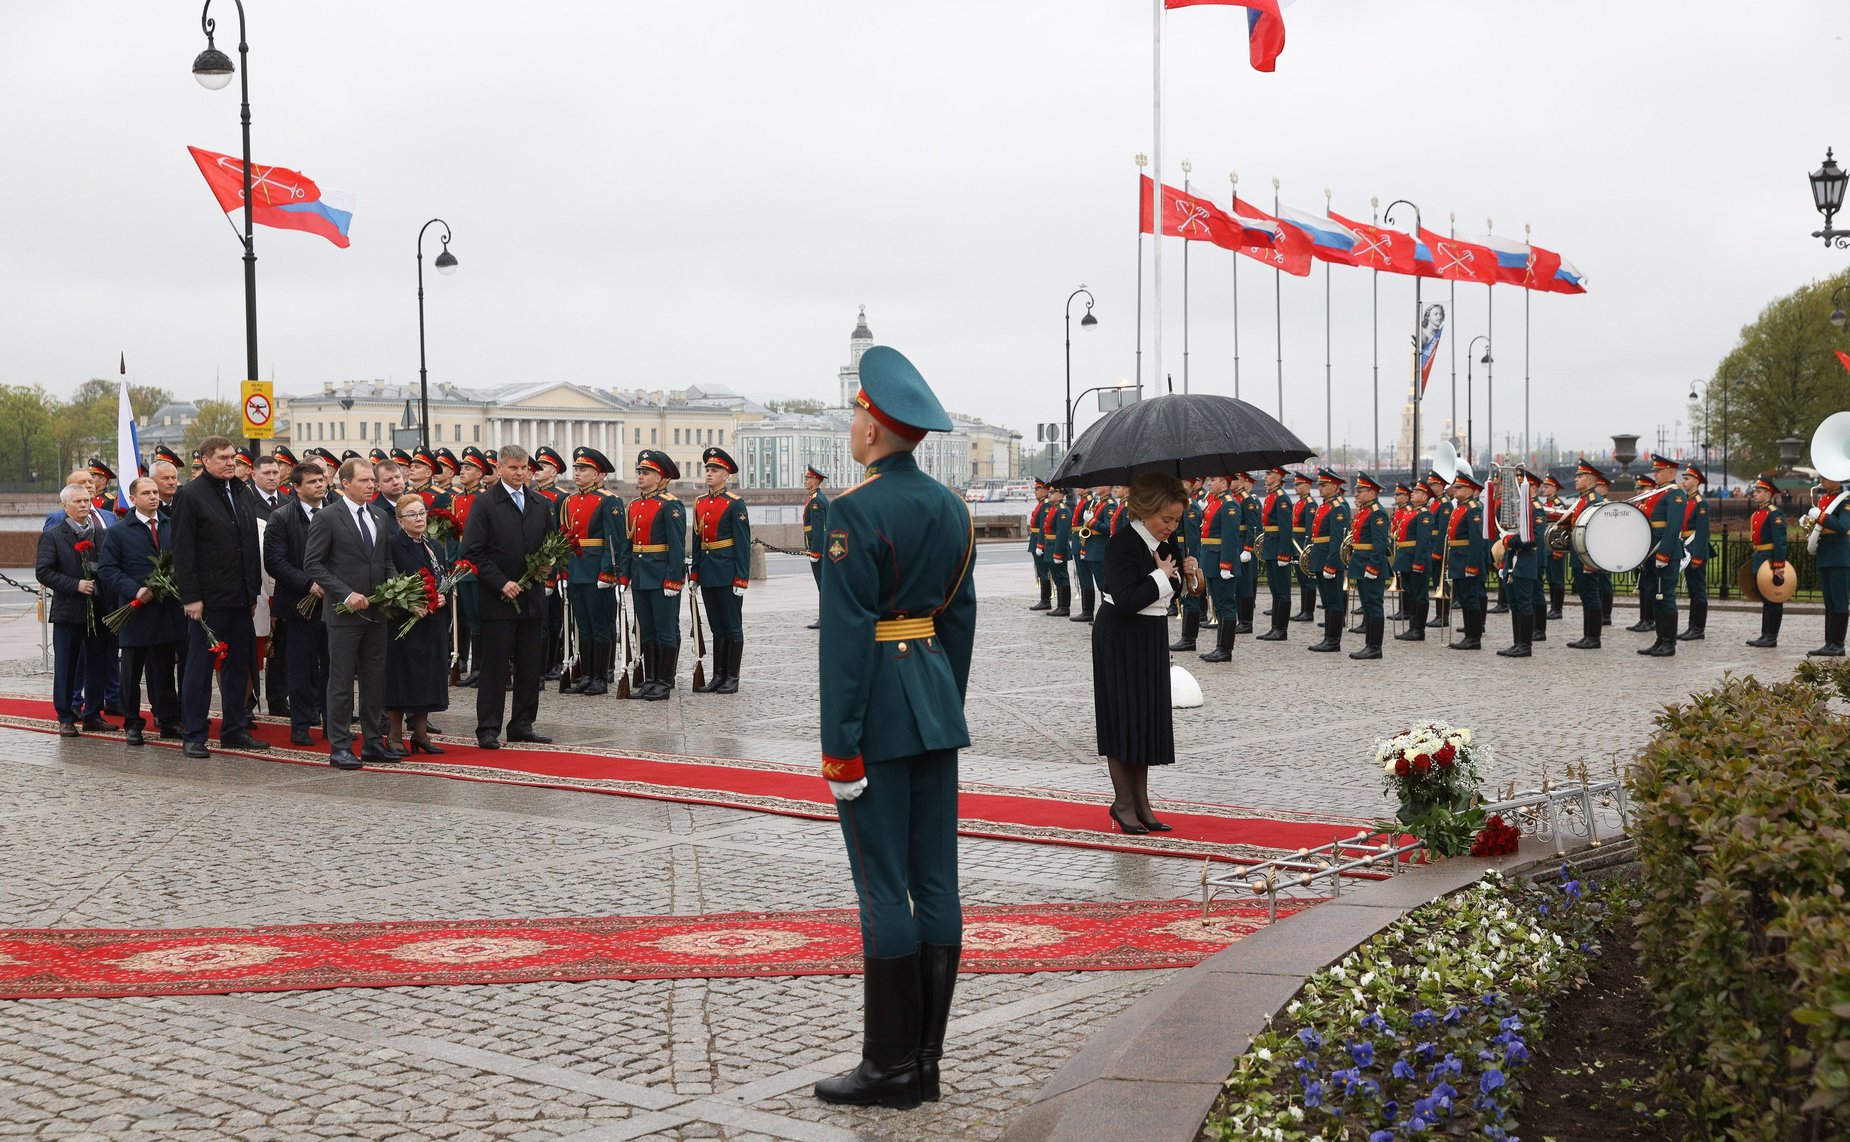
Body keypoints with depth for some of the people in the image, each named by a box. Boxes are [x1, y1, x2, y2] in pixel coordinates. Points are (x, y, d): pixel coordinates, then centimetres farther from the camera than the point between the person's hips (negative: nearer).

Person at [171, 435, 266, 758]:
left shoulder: (242, 492, 14)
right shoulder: (190, 495, -7)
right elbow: (183, 552, -11)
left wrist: (254, 590, 14)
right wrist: (191, 597, -16)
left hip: (240, 598, 7)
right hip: (208, 598, -7)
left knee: (238, 666, 11)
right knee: (200, 667, 0)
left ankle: (234, 730, 19)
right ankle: (195, 736, 5)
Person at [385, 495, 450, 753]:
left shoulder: (432, 547, 15)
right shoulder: (392, 545, -7)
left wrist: (443, 599, -4)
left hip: (433, 624, 6)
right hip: (404, 623, -6)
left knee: (427, 680, 8)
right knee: (402, 679, -3)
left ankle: (421, 734, 17)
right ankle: (395, 736, 7)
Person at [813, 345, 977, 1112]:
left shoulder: (856, 510, -14)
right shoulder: (951, 507, 9)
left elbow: (847, 632, -17)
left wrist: (840, 747, -15)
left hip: (876, 704, -8)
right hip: (936, 696, 8)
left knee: (883, 887, -2)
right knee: (935, 880, 8)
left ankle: (890, 1066, 4)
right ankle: (927, 1061, 14)